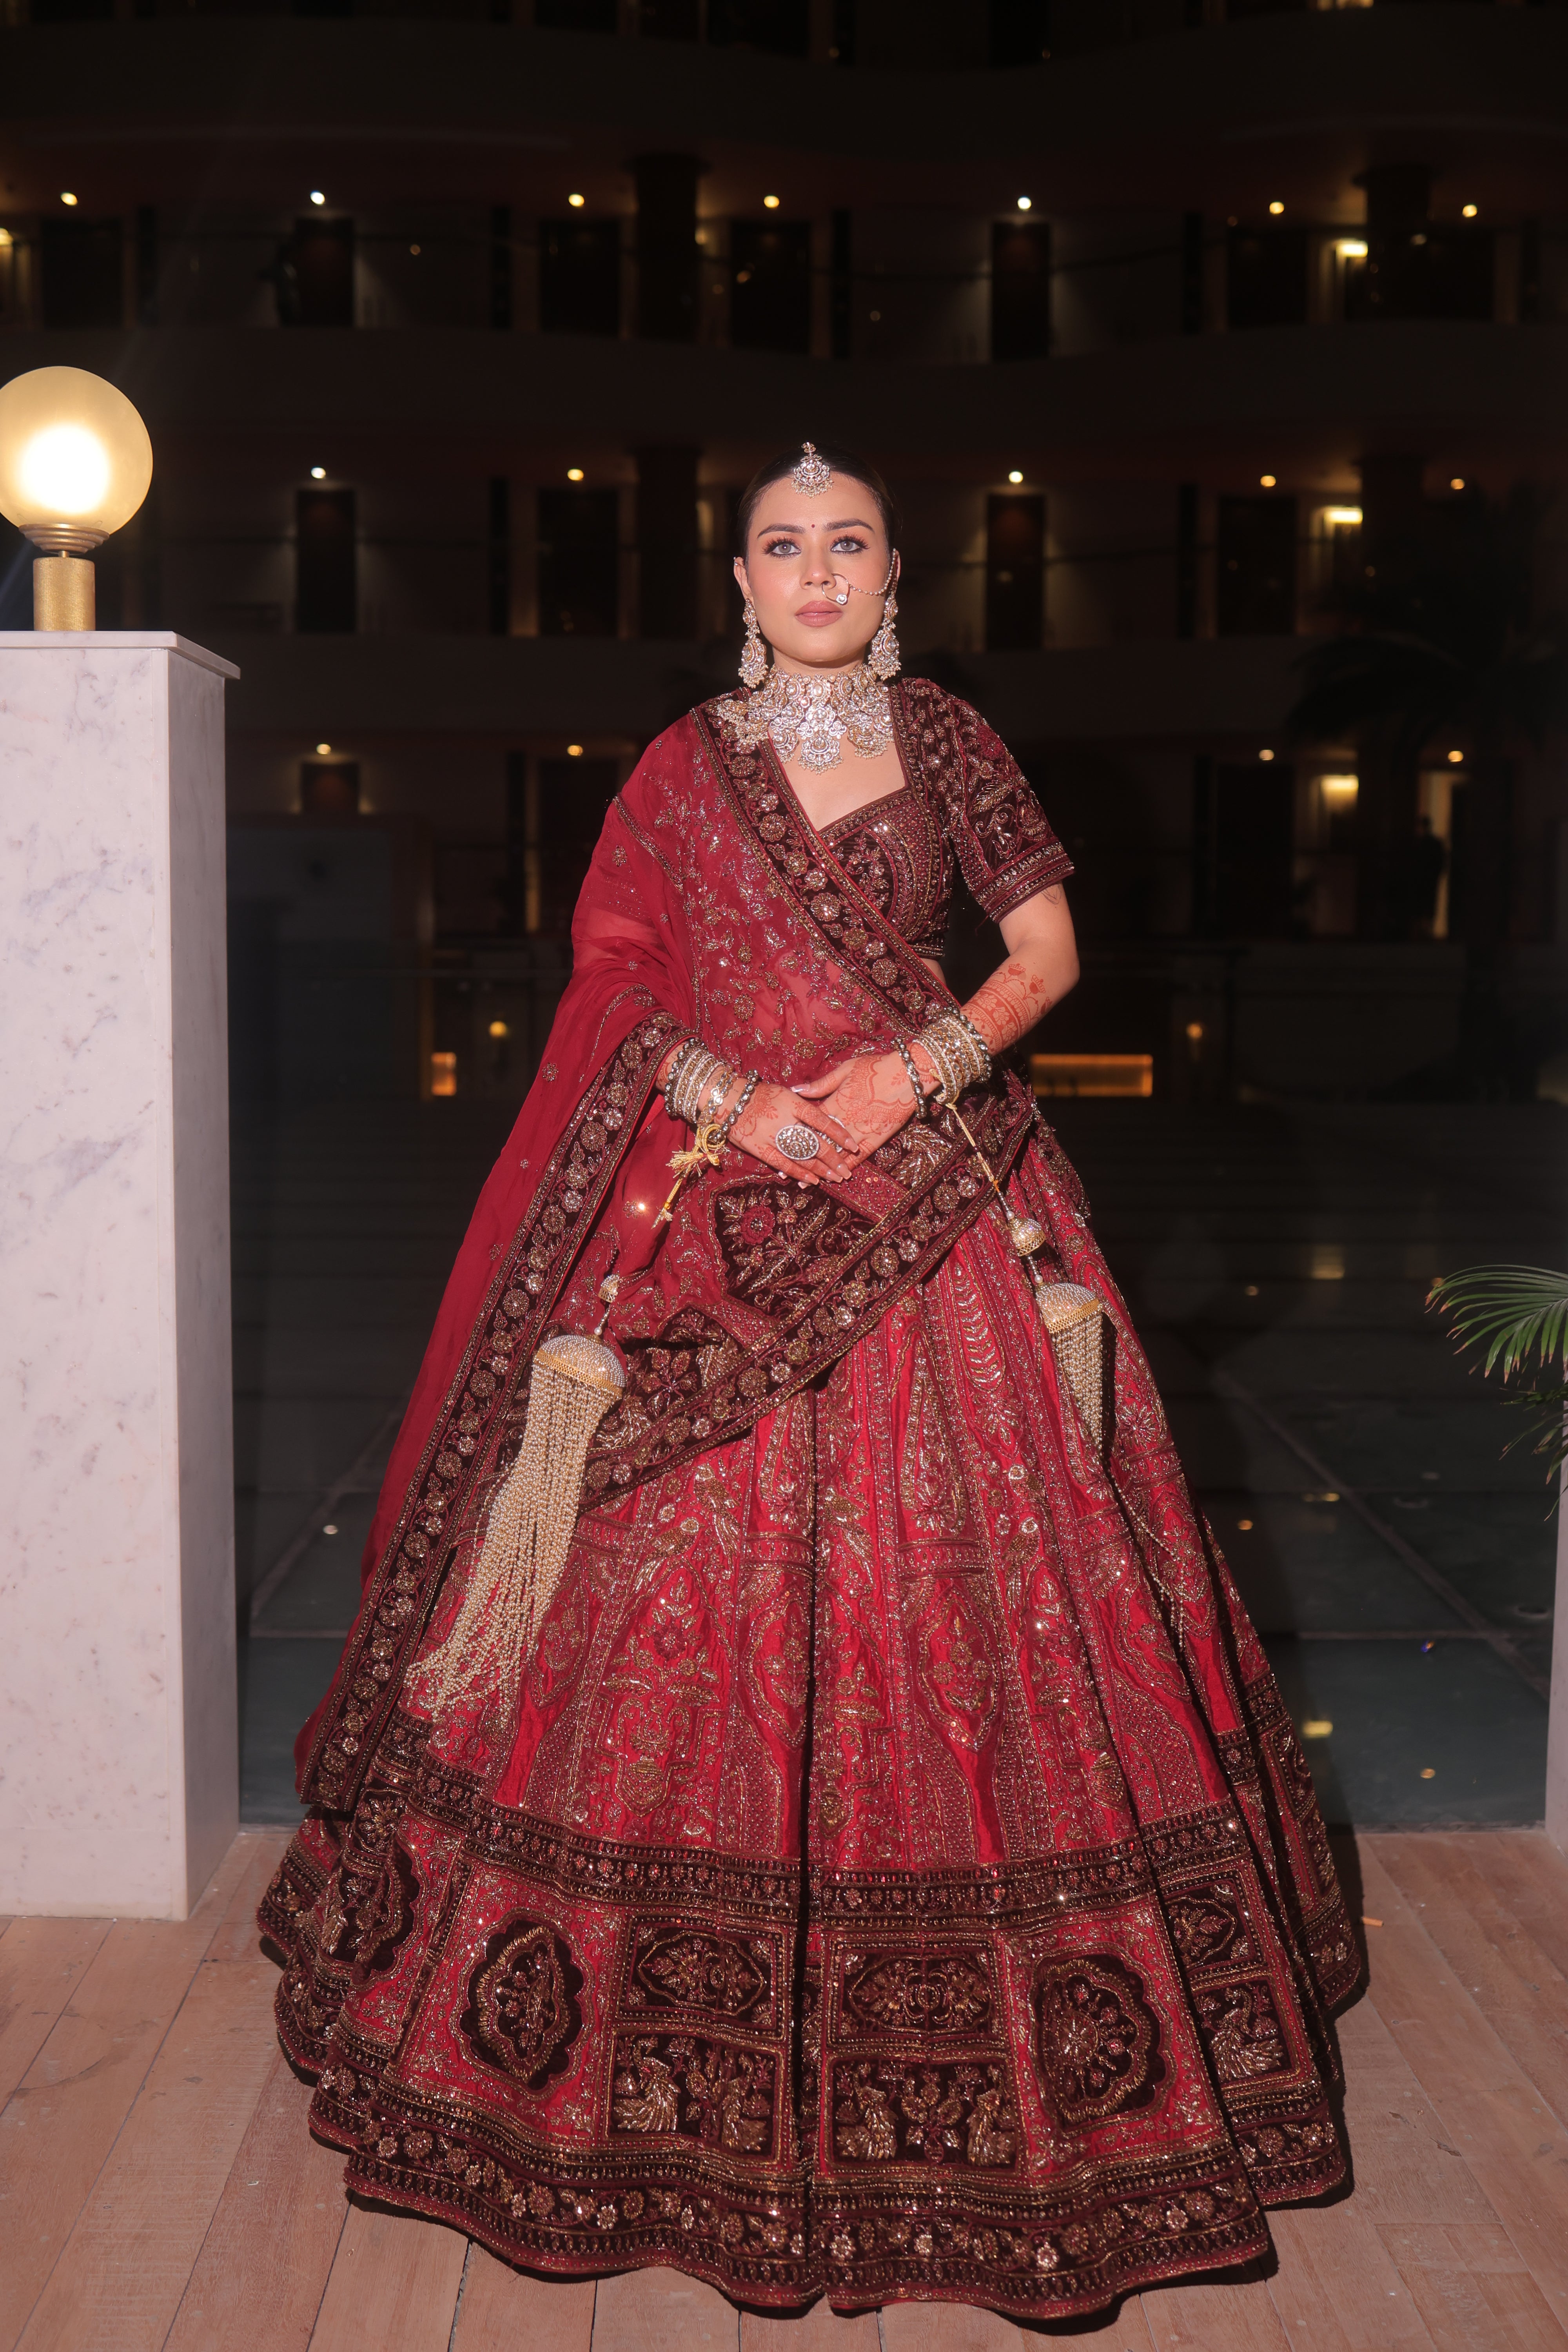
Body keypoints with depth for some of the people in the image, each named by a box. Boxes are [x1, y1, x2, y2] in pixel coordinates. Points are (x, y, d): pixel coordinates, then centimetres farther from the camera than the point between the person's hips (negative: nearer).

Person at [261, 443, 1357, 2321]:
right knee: (699, 1582, 0)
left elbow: (1047, 948, 6)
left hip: (932, 1205, 0)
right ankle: (696, 2032, 17)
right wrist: (726, 1095, -10)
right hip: (716, 1211, 0)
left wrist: (915, 1069, -10)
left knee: (957, 1568, 1)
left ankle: (968, 2048, 18)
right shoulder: (683, 766, 8)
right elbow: (609, 979, 7)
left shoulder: (948, 742, 7)